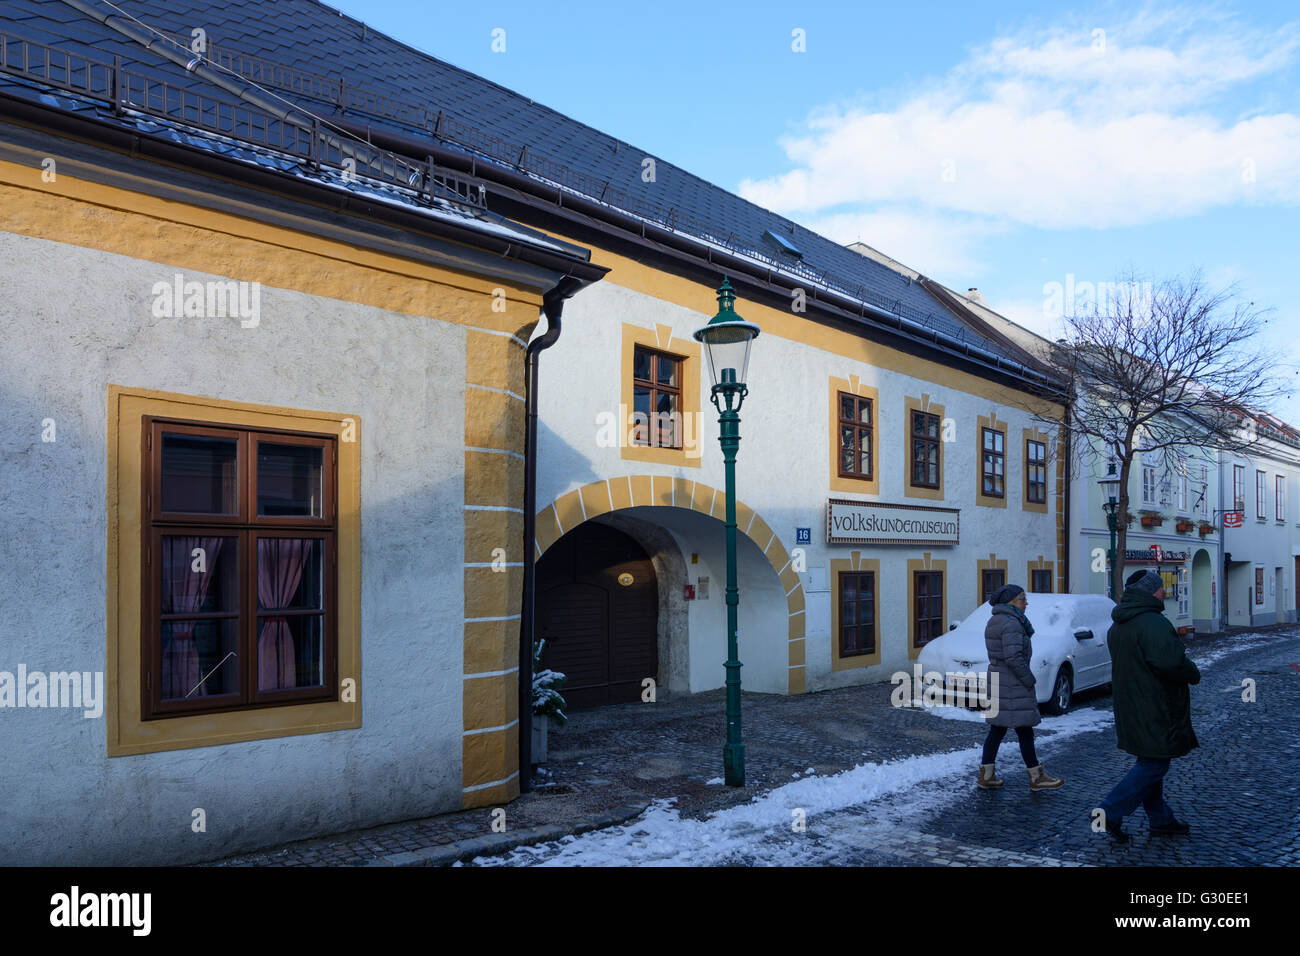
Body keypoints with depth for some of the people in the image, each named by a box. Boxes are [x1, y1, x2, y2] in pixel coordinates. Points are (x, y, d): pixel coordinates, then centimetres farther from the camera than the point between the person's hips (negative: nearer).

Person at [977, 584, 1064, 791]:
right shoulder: (1011, 624, -18)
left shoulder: (994, 622, 15)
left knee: (997, 730, 12)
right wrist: (1029, 680, -15)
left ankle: (986, 776, 14)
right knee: (1024, 731, 1)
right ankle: (1036, 777, 11)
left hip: (996, 681, 10)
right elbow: (1013, 657, -22)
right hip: (1012, 686, -10)